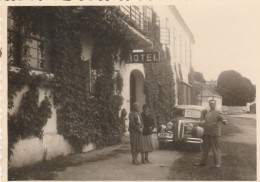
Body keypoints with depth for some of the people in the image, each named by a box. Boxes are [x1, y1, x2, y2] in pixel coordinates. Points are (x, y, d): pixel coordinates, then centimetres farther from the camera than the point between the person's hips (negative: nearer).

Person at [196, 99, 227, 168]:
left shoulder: (217, 113, -7)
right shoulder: (207, 112, 14)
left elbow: (222, 119, -19)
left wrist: (224, 121, -41)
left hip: (214, 134, -7)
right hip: (206, 134, 7)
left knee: (216, 149, 1)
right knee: (205, 148, 13)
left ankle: (218, 163, 9)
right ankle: (203, 162, 21)